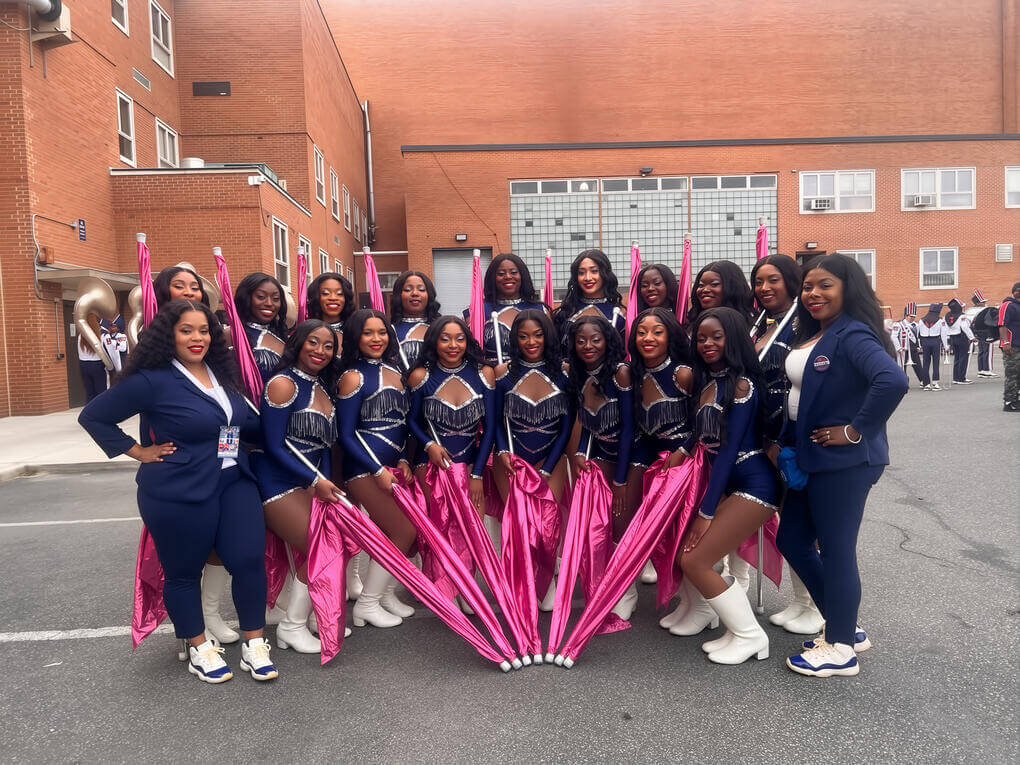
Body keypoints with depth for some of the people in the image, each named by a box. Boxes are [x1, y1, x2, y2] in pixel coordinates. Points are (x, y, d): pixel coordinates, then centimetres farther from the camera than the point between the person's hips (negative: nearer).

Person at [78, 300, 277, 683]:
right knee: (184, 572, 9)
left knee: (250, 560, 0)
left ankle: (254, 644, 17)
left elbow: (245, 423, 16)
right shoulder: (153, 380, -9)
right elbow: (93, 417, -4)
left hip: (234, 482, 5)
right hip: (179, 495, -5)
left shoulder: (220, 373, 8)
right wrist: (139, 452, -6)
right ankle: (199, 649, 30)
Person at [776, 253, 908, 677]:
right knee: (792, 540, 16)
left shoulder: (852, 335, -16)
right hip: (810, 458, 10)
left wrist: (856, 431, -23)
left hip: (844, 461, -10)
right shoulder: (809, 335, 11)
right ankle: (845, 626, 32)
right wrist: (787, 443, 9)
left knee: (835, 549, 2)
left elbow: (892, 380, -32)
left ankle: (841, 648, 20)